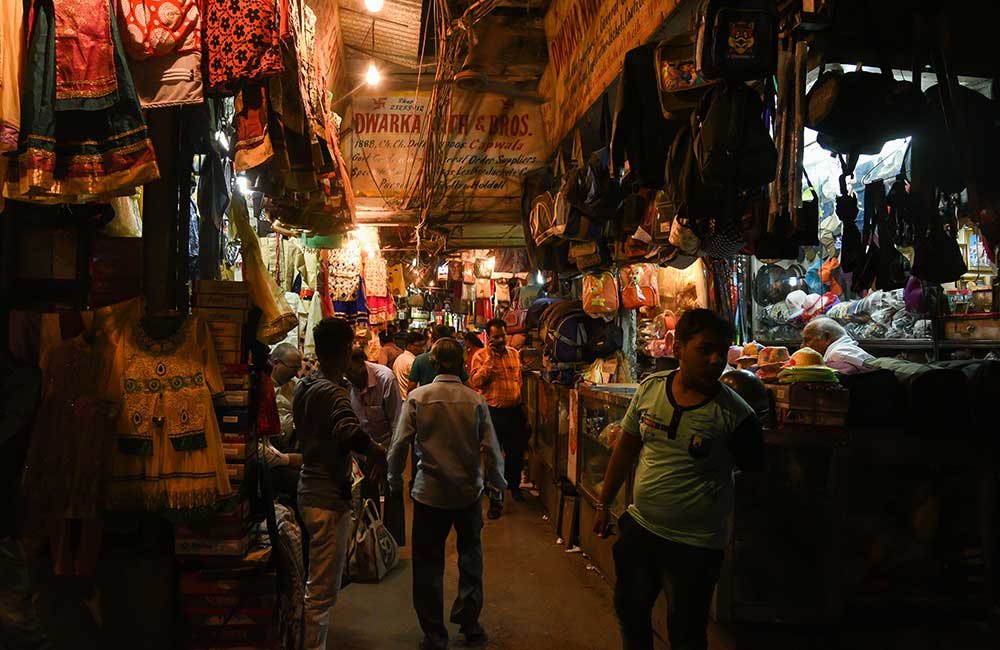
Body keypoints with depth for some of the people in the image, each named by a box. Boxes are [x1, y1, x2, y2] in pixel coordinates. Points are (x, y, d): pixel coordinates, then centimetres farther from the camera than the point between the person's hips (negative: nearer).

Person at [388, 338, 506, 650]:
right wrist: (497, 490, 6)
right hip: (470, 492, 1)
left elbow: (399, 444, -9)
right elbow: (492, 449, -7)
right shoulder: (476, 400, -7)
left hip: (429, 493, -1)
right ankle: (469, 621, 29)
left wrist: (395, 480, 8)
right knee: (470, 557, 21)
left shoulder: (417, 398, -8)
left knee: (428, 565, 11)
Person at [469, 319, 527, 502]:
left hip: (514, 410, 4)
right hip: (493, 411, -4)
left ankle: (514, 485, 34)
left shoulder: (514, 353, 7)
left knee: (516, 451, 13)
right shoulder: (480, 355, -7)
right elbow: (476, 382, -20)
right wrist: (490, 358, -21)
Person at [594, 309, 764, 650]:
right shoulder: (650, 388, -5)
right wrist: (604, 503, 10)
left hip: (695, 544, -4)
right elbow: (626, 446, 6)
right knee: (629, 612, 23)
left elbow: (753, 471, -2)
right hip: (639, 527, 4)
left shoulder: (735, 414, -18)